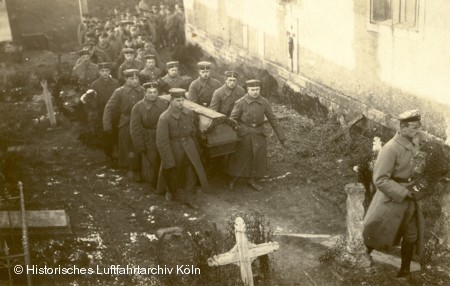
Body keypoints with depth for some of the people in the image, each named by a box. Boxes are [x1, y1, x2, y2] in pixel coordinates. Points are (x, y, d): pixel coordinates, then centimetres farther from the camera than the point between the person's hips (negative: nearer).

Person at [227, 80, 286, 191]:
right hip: (243, 133, -3)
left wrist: (281, 137, 1)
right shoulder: (241, 103, -12)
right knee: (238, 157, 7)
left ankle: (252, 180, 29)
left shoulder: (264, 103, -5)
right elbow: (232, 119, -9)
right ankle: (232, 179, 29)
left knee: (258, 158, 8)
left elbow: (273, 120, 1)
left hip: (258, 135, 3)